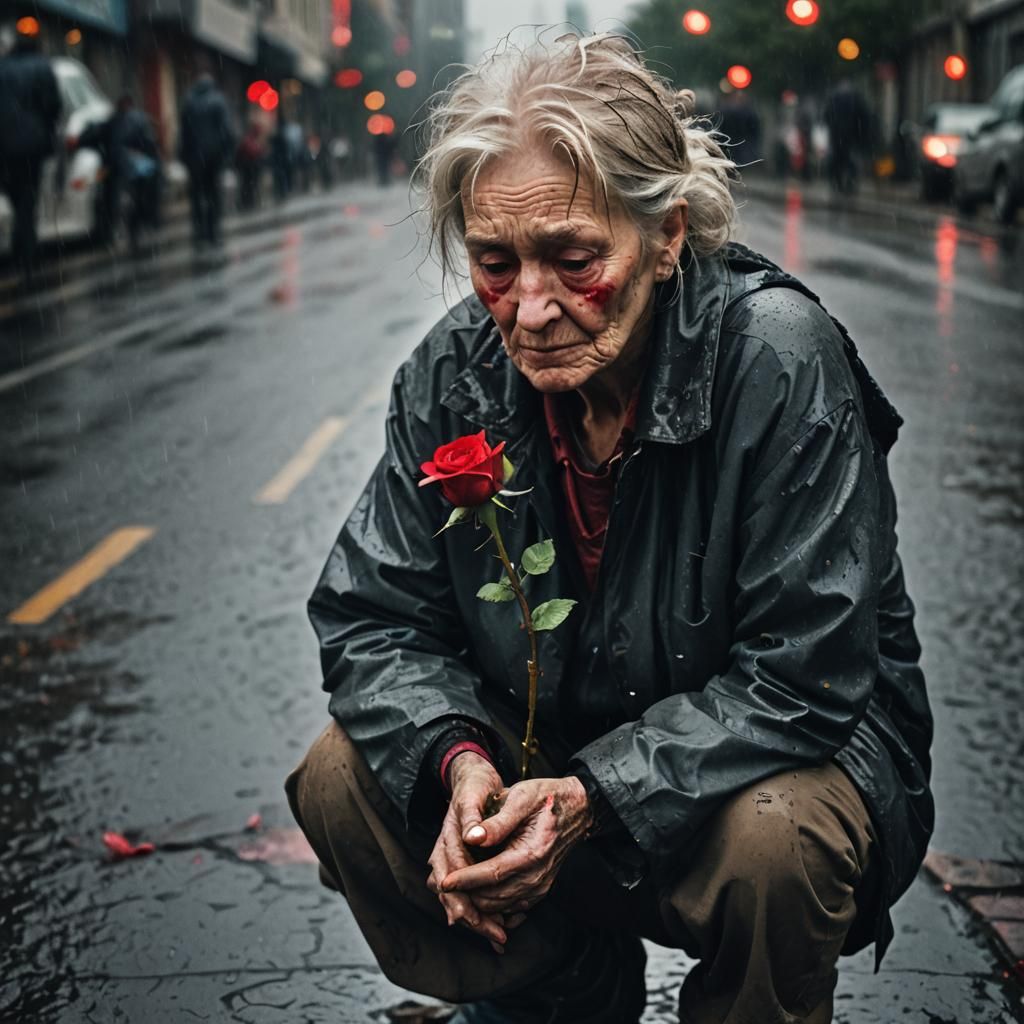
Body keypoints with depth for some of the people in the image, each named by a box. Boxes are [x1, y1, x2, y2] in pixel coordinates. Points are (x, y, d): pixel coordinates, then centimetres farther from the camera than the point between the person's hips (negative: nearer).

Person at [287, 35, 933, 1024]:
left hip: (778, 749, -4)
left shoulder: (779, 357, -25)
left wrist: (589, 799, -33)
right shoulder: (455, 369, -11)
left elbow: (799, 680, -24)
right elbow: (372, 616, -5)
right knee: (340, 780, -13)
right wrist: (459, 759, -26)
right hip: (541, 744, 5)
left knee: (772, 841, -35)